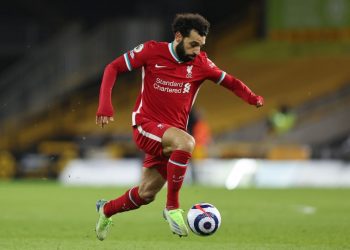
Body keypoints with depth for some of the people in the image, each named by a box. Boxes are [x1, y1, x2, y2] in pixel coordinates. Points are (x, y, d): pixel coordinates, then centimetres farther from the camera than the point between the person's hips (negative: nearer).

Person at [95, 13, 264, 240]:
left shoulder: (200, 64, -1)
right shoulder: (152, 51, -8)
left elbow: (230, 82, 7)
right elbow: (114, 68, -3)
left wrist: (253, 99, -14)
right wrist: (105, 103, -16)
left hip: (168, 135, 5)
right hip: (146, 126, -5)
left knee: (146, 194, 9)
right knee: (186, 142, -33)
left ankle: (106, 210, 41)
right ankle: (173, 207, -21)